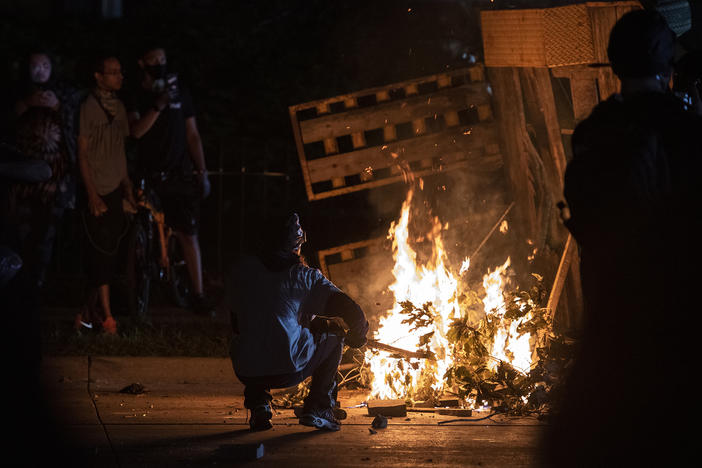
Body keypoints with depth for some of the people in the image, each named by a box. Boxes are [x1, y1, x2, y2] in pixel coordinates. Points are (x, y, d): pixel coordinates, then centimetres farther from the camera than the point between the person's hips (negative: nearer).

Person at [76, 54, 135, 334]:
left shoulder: (118, 107, 10)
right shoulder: (88, 108, -11)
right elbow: (82, 154, -11)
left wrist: (127, 185, 13)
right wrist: (92, 195, -15)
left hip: (115, 190, 7)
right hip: (98, 192, -7)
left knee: (108, 253, 8)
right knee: (102, 254, -5)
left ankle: (89, 313, 17)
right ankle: (106, 317, 0)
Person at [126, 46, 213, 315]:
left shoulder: (179, 93, 12)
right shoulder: (136, 98, 2)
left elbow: (192, 135, 16)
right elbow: (136, 131, -16)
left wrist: (202, 171, 10)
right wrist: (158, 106, -29)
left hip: (180, 175, 2)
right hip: (149, 178, -2)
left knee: (188, 234, -3)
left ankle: (198, 295, -1)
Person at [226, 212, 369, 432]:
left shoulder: (243, 268, 9)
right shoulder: (305, 276, 1)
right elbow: (351, 311, -2)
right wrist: (358, 336, 23)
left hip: (245, 372, 3)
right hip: (288, 369, -3)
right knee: (334, 337, 23)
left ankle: (257, 404, 18)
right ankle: (318, 409, 16)